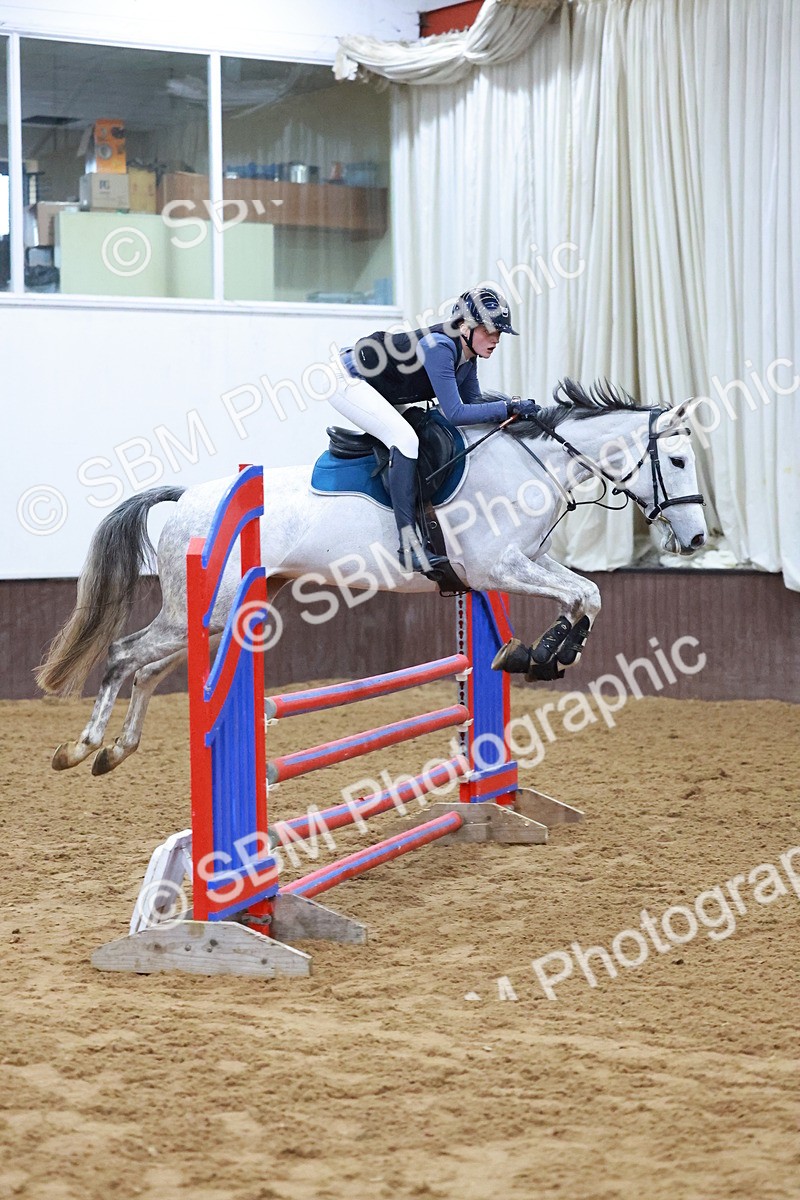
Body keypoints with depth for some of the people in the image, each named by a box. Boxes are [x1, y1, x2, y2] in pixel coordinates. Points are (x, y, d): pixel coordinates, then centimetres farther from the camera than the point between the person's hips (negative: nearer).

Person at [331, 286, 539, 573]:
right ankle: (408, 545, -28)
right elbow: (455, 414, -32)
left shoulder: (467, 354, -2)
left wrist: (513, 411, -9)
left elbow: (473, 402, 6)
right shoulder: (439, 347, -29)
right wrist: (509, 407, -31)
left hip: (378, 390, 11)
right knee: (405, 439, -26)